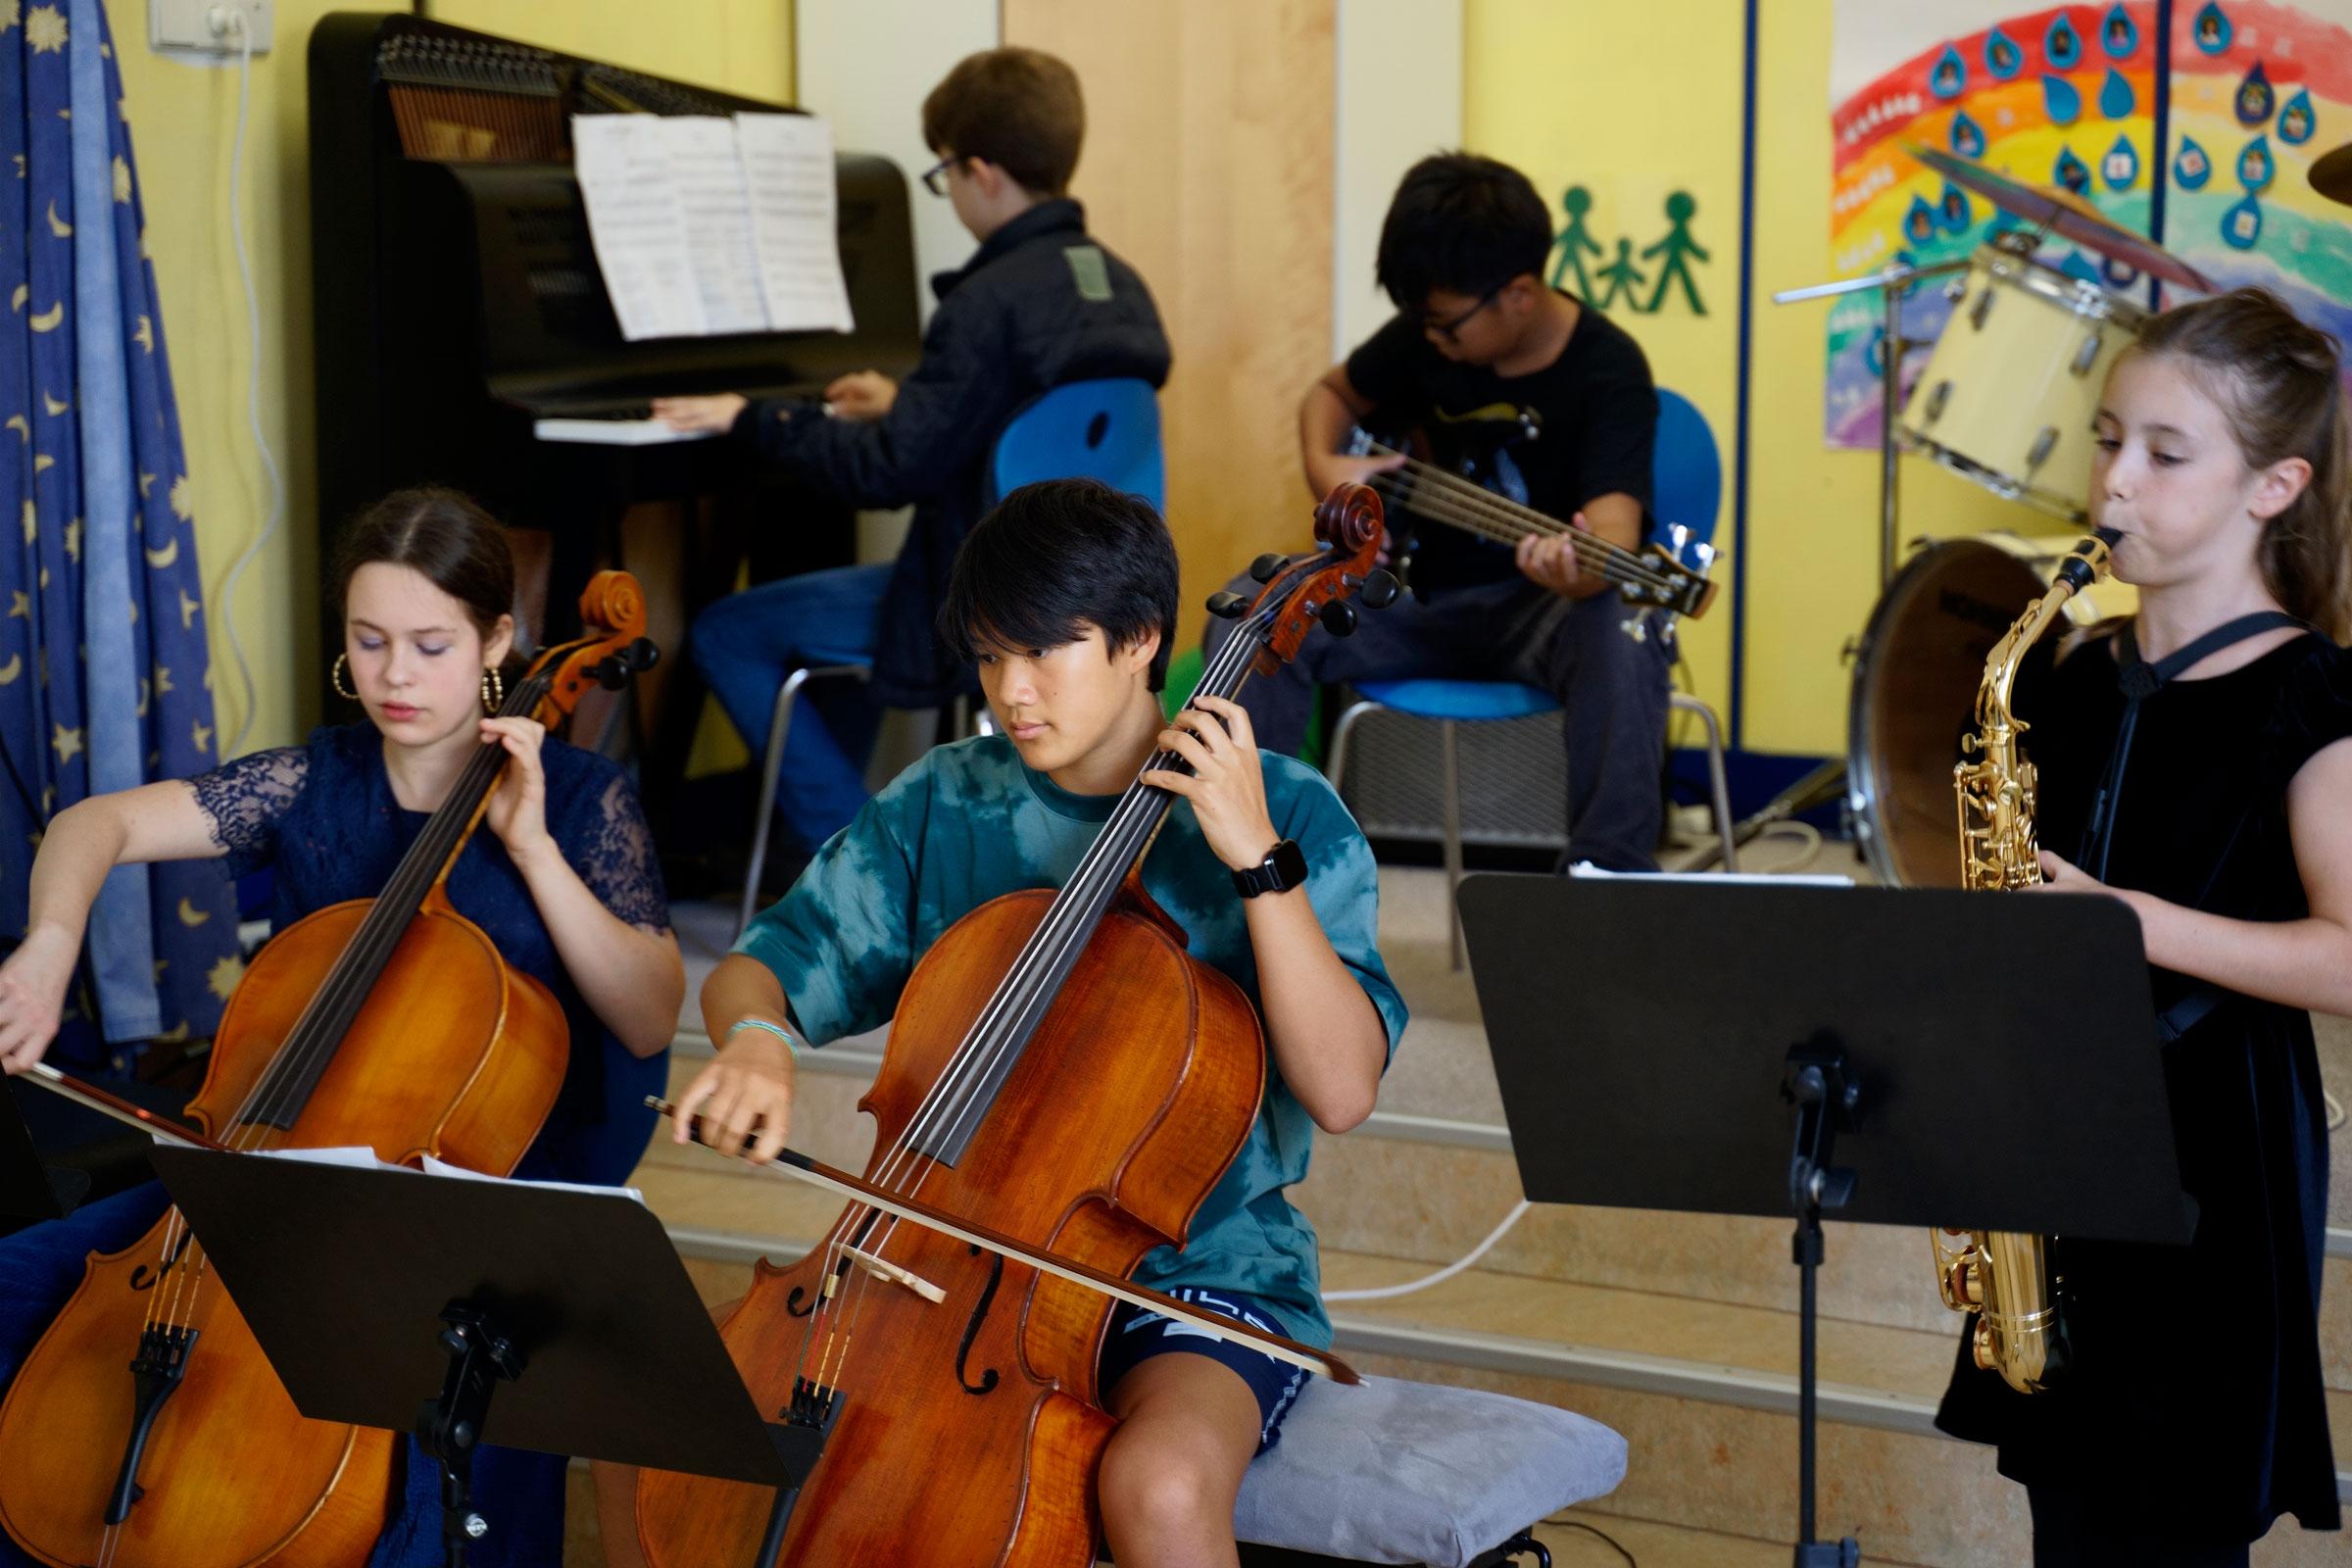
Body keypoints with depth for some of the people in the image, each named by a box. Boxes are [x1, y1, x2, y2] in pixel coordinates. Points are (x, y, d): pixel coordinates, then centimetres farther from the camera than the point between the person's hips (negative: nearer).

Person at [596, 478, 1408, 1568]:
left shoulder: (1284, 814, -7)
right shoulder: (942, 806, 3)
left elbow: (1342, 1092, -17)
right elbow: (759, 967, 8)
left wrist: (1258, 858, -24)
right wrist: (754, 1039, -16)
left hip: (1196, 1267, -4)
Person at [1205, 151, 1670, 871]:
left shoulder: (1608, 371, -17)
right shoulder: (1423, 335, -2)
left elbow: (1612, 527, -31)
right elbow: (1333, 392, 18)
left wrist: (1576, 569, -55)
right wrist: (1323, 466, -5)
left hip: (1537, 605, -5)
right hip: (1422, 593, 5)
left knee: (1618, 632, -39)